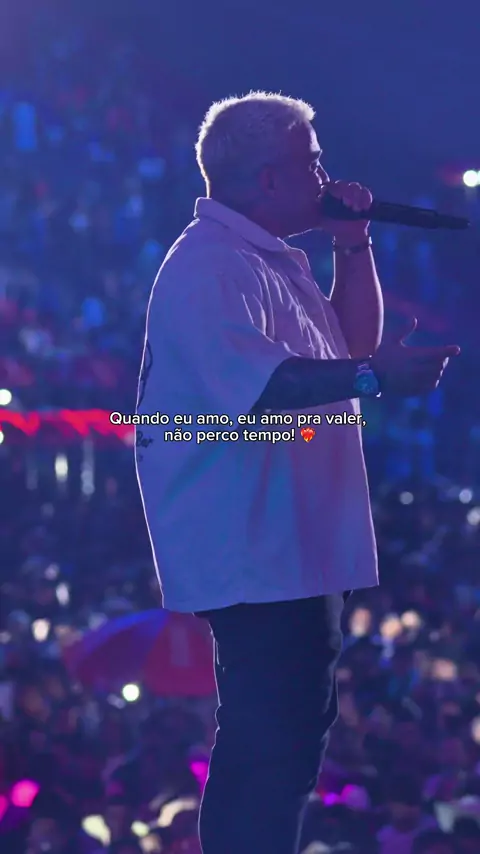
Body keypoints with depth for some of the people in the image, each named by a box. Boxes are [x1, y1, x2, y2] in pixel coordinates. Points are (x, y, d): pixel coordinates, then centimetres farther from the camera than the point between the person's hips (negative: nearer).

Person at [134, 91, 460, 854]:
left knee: (297, 723, 17)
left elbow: (354, 341, 22)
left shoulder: (279, 261, 17)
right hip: (255, 554, -11)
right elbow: (253, 383, -30)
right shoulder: (211, 267, -17)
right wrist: (372, 378, -34)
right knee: (267, 741, -12)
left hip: (298, 546, 11)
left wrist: (353, 245, 11)